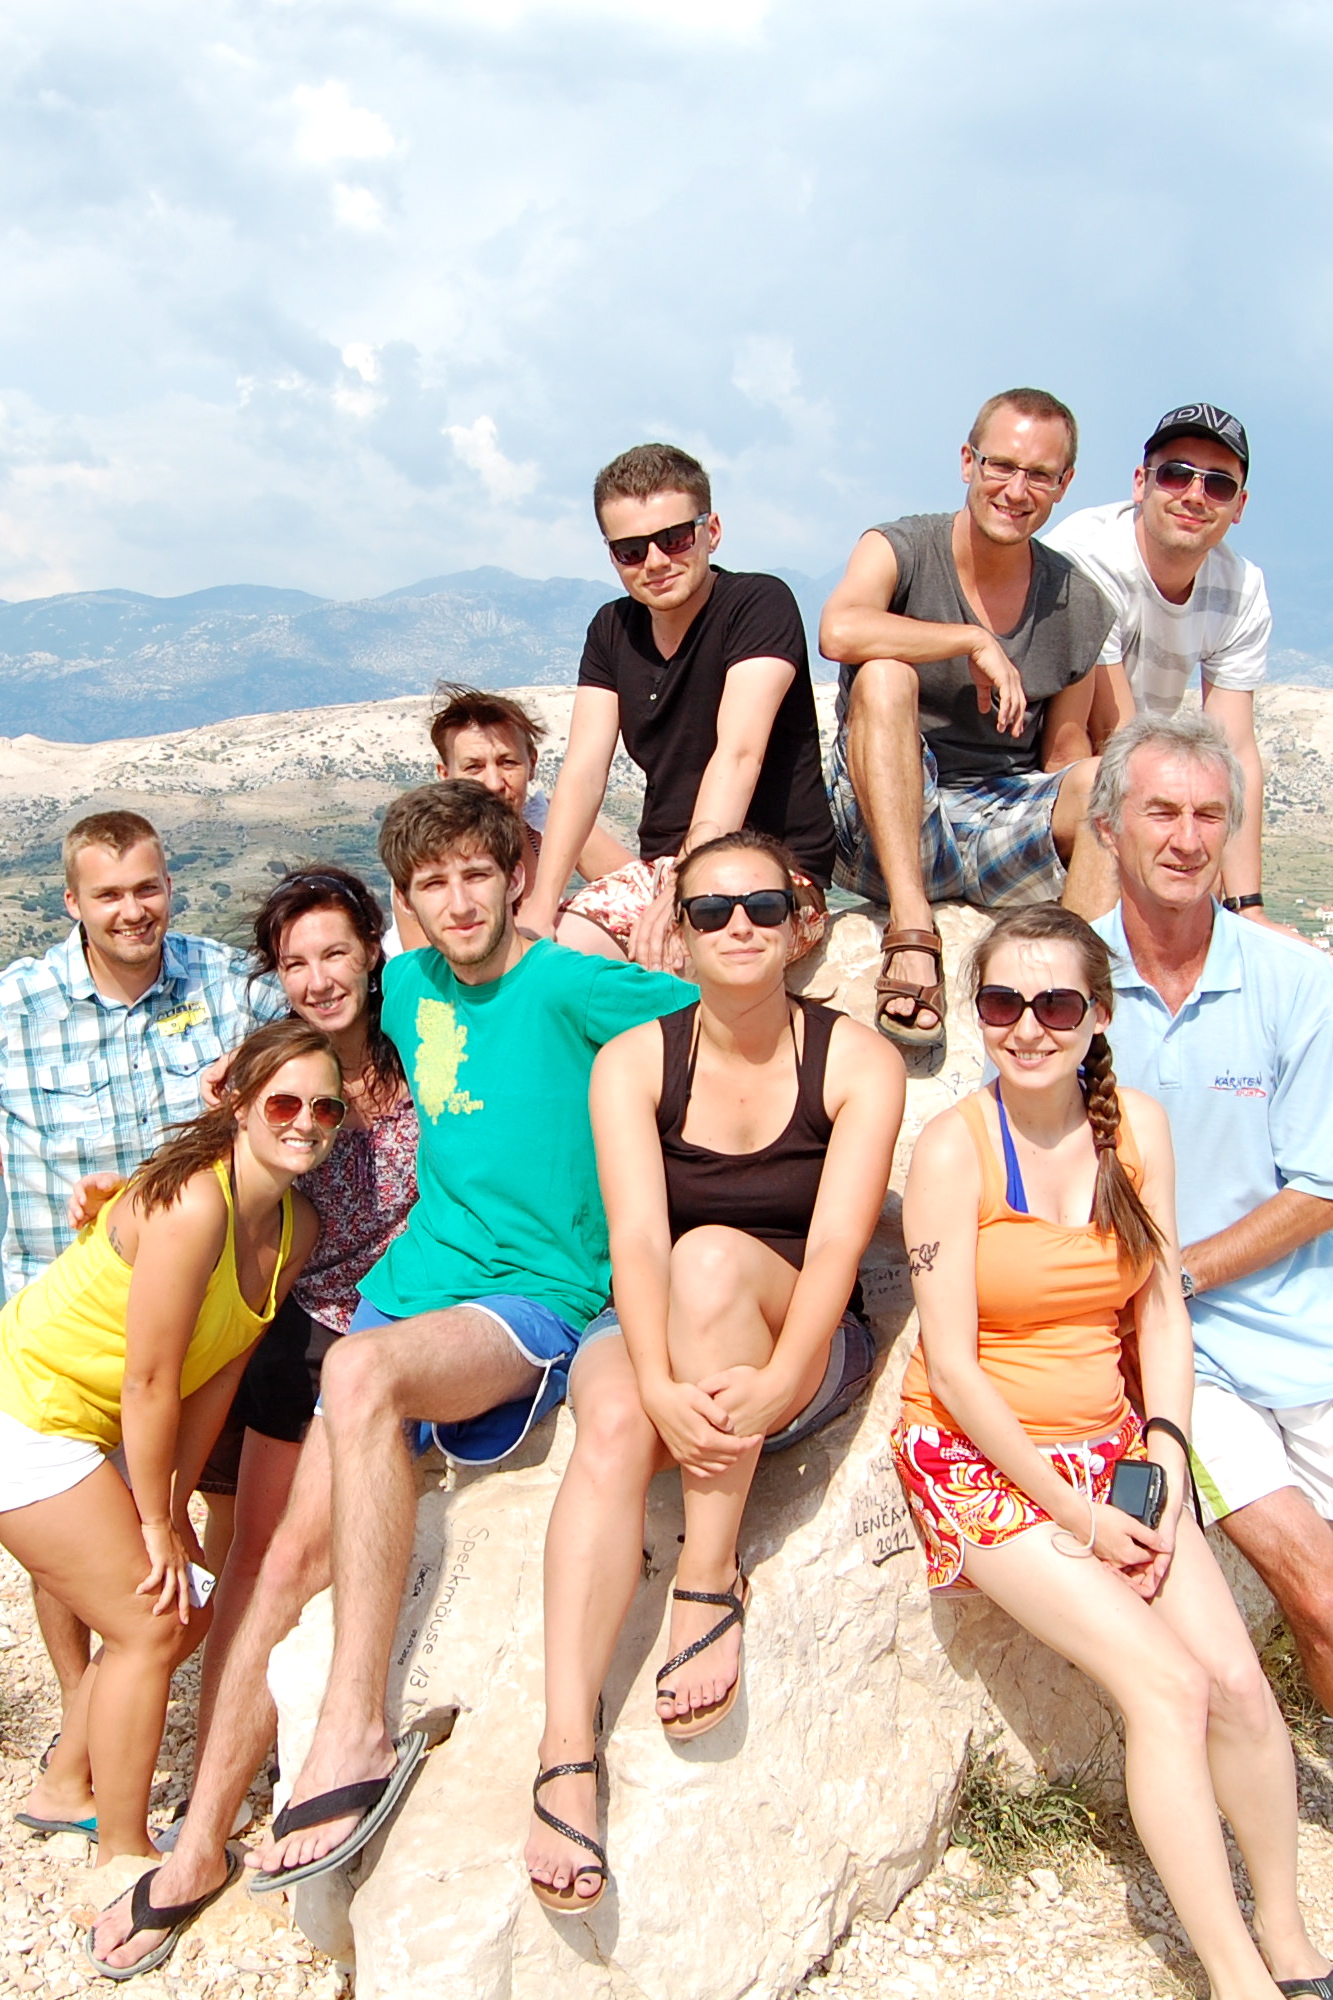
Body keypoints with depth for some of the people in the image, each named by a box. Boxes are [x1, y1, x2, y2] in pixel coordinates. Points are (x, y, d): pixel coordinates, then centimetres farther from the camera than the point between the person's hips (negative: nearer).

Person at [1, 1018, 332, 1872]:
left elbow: (221, 1370, 1)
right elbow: (150, 1379, -24)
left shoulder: (297, 1226, -2)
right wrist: (157, 1523, -13)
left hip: (89, 1429, 9)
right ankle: (123, 1856, 13)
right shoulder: (194, 1201, -28)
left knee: (191, 1604, 13)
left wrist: (175, 1509, 0)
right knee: (152, 1624, -5)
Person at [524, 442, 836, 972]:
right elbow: (583, 771, -2)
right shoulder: (612, 630, 9)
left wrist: (683, 892, -37)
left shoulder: (761, 604, -11)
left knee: (667, 952, -34)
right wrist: (539, 907, -15)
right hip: (659, 866, 6)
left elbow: (738, 754, -24)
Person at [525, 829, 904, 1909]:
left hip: (805, 1344, -1)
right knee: (614, 1428, -33)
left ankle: (711, 1581, -26)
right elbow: (636, 1238, -15)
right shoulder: (632, 1062, -1)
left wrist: (774, 1382, -33)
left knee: (715, 1253, -33)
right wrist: (660, 1383, -33)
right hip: (652, 1332, 1)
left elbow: (835, 1245, -16)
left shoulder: (859, 1062, -5)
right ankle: (566, 1752, -38)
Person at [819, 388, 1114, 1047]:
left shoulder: (1079, 605, 6)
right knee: (884, 676, -28)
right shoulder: (901, 549, -4)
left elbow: (1061, 750, 11)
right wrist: (974, 640, -20)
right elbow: (839, 631, -27)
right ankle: (912, 933, -37)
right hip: (884, 830, -2)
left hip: (1005, 830, 3)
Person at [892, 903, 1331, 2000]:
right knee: (1168, 1686, -17)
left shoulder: (1137, 1124, 0)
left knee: (1242, 1690, -7)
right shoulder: (954, 1146, -15)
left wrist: (1163, 1467, -7)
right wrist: (1077, 1514, -14)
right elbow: (954, 1365, -15)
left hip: (1112, 1446, 5)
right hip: (982, 1457, -4)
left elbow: (1163, 1313, 4)